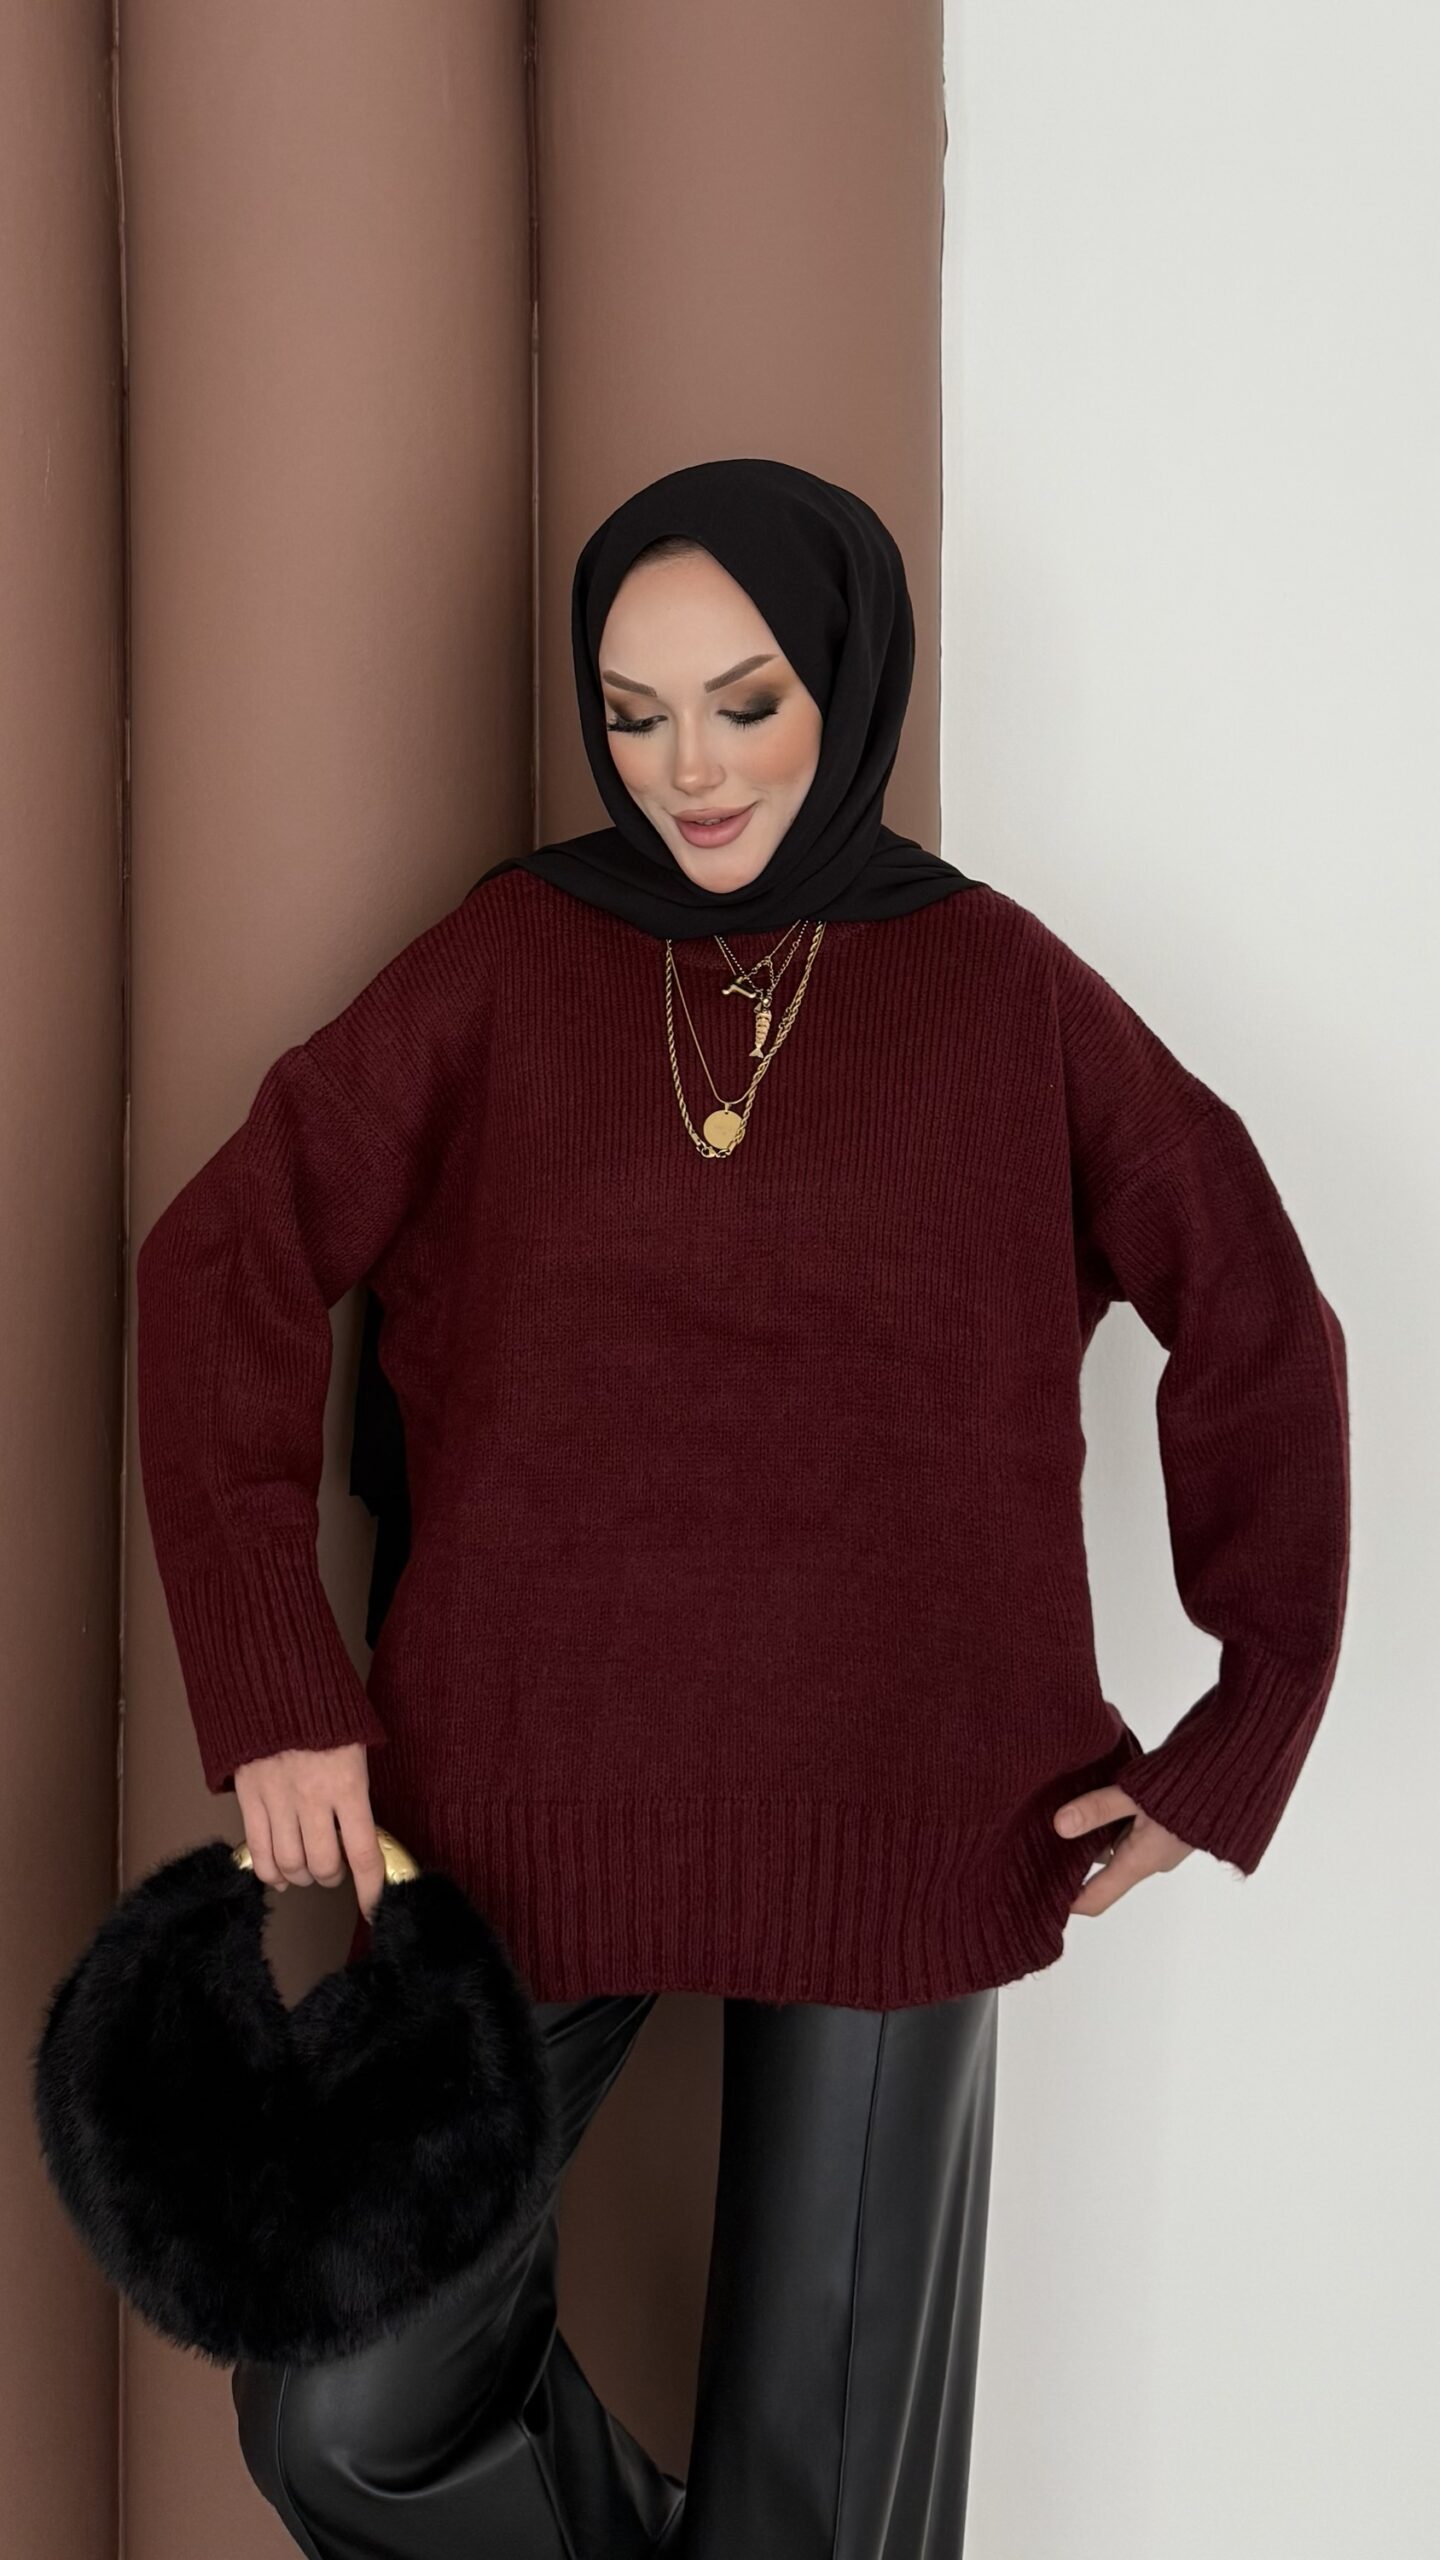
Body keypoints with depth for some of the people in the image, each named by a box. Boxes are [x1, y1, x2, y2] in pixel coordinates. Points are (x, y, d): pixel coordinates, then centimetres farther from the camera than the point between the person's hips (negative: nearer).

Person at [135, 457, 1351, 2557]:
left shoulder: (998, 989, 0)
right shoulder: (513, 958, 1)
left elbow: (1259, 1326, 5)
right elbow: (228, 1261, -2)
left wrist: (1245, 1735, 2)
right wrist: (271, 1692, -9)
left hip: (890, 1802, 0)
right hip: (538, 1789, 1)